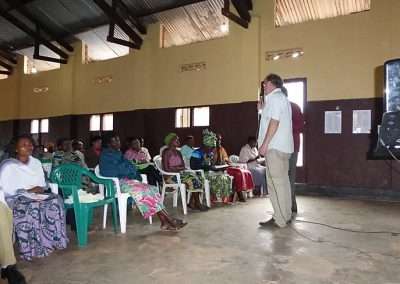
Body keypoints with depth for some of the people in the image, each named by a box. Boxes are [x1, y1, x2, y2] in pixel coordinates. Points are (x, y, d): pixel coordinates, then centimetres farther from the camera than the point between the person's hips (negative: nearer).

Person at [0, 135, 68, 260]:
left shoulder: (36, 163, 13)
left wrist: (39, 189, -8)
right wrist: (27, 191, -17)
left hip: (35, 196, 5)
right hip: (15, 199, -5)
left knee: (55, 200, -24)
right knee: (32, 208, -36)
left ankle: (53, 240, -18)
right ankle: (34, 247, -26)